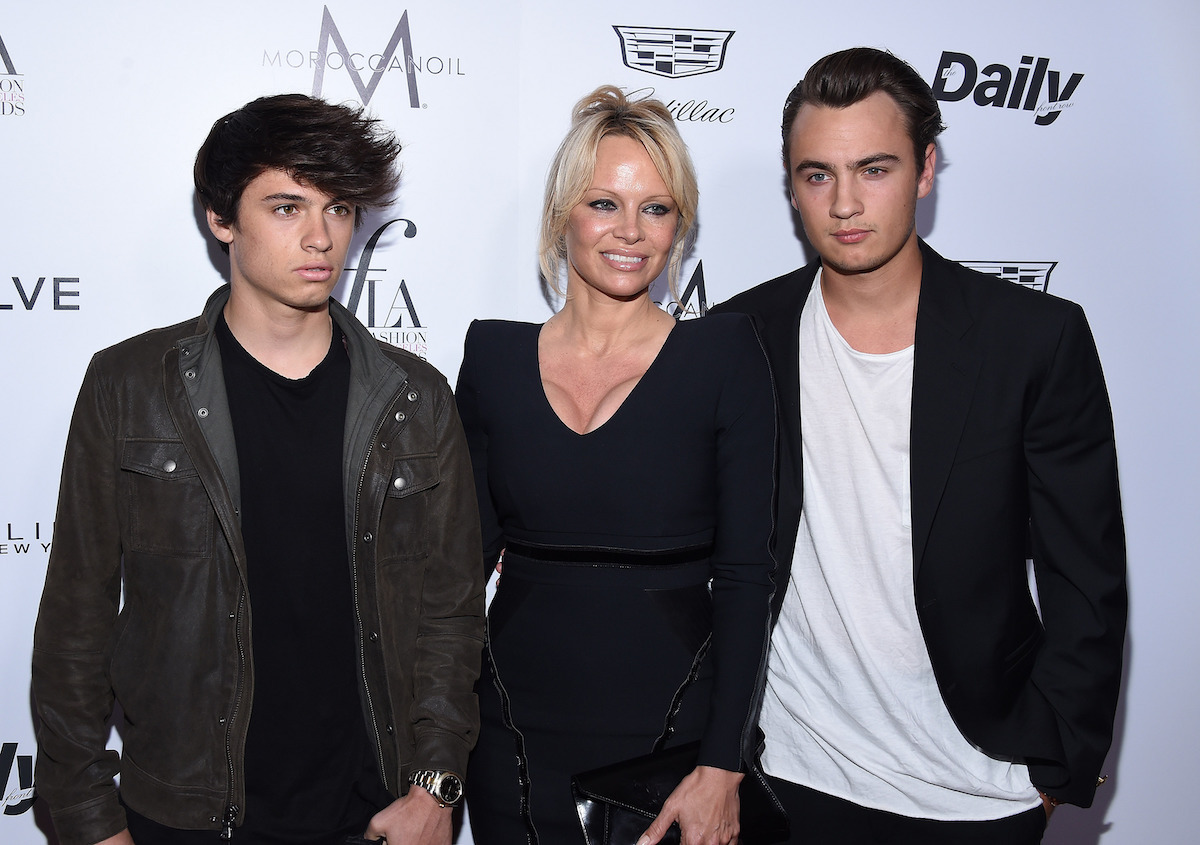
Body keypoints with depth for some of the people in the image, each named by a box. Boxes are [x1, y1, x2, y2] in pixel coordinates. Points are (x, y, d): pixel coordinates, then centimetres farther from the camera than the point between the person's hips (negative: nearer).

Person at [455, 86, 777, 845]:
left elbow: (746, 573, -7)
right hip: (518, 729, 2)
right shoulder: (495, 356, 1)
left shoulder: (723, 354, -6)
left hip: (672, 721, -1)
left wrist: (724, 768, -11)